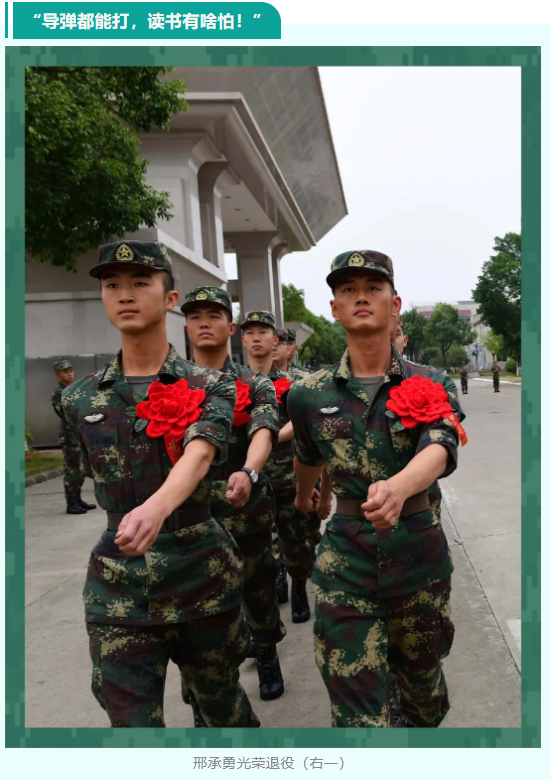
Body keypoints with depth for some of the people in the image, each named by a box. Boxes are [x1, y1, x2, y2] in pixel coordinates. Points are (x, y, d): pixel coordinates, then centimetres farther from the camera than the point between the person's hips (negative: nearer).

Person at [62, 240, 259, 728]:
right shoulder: (80, 400, 3)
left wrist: (157, 509, -46)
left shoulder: (210, 388, -7)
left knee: (219, 696, 19)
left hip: (202, 573, -1)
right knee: (131, 720, 3)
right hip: (118, 588, 2)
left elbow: (199, 453, -27)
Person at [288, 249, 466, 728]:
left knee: (422, 677, 23)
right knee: (357, 708, 0)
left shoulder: (429, 385, -5)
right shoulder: (310, 395, -3)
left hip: (419, 550, 1)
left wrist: (398, 488, -47)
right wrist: (303, 498, 34)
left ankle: (426, 727, 54)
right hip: (346, 559, 0)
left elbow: (441, 447, -26)